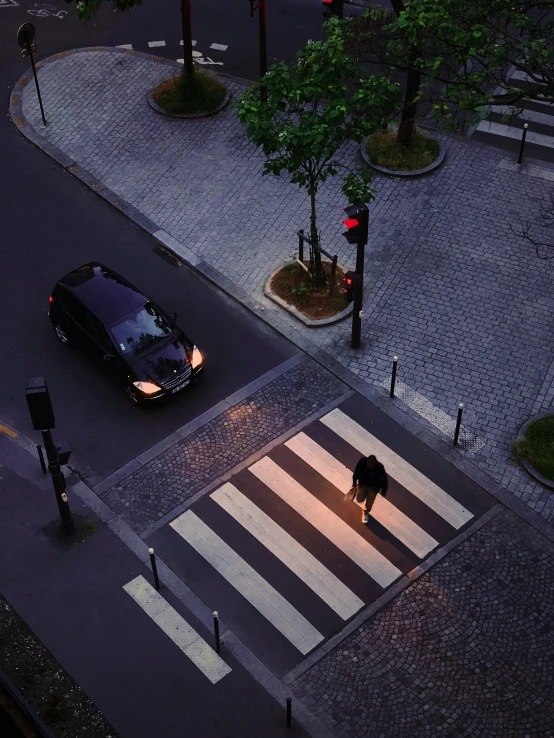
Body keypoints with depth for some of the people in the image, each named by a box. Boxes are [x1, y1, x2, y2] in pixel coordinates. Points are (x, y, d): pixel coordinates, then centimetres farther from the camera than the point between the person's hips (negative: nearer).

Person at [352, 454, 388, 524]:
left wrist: (384, 490, -5)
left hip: (373, 487, -2)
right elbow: (357, 471, -9)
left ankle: (366, 513, 48)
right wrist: (354, 481, 4)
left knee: (369, 502, 14)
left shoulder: (379, 468, -36)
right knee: (359, 499, 14)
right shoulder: (362, 461, -31)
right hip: (362, 484, 2)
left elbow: (384, 479, -17)